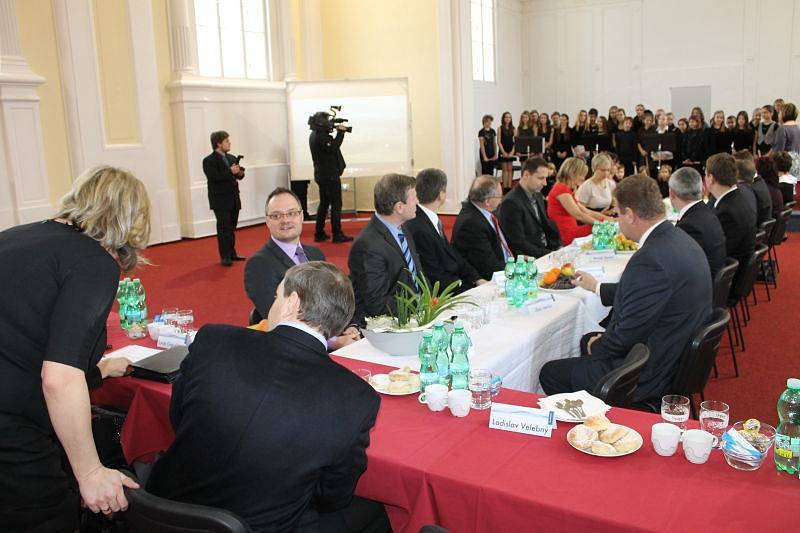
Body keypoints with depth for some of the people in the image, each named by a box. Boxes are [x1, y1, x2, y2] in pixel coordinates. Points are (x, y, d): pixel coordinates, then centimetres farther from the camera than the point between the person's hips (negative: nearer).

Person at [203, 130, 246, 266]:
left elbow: (238, 174, 15)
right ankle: (225, 256, -1)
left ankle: (232, 253, 19)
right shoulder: (209, 161, -8)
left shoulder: (231, 158, 14)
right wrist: (230, 172, -23)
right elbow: (214, 177, -21)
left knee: (232, 228, 11)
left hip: (233, 200, 7)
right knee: (223, 229, -4)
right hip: (221, 201, -6)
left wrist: (240, 173, -8)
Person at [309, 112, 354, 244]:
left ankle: (319, 234, 17)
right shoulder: (321, 136, -18)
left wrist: (337, 131, 2)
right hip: (330, 175, -10)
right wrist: (340, 132, -17)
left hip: (321, 175, 10)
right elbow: (333, 148, -27)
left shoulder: (314, 135, 12)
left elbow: (330, 146, 14)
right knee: (336, 204, -5)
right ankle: (337, 235, -3)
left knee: (324, 203, 15)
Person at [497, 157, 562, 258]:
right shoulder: (511, 203, -16)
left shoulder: (538, 196, 11)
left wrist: (558, 248, 2)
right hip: (529, 258, -8)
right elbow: (519, 243, -18)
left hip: (547, 250, 8)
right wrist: (550, 255, -20)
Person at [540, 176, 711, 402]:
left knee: (550, 374, 3)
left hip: (650, 376, -10)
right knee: (587, 340, 30)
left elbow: (627, 335, -25)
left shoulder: (649, 259, -31)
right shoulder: (680, 239, 1)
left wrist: (597, 347, -4)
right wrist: (597, 287, 27)